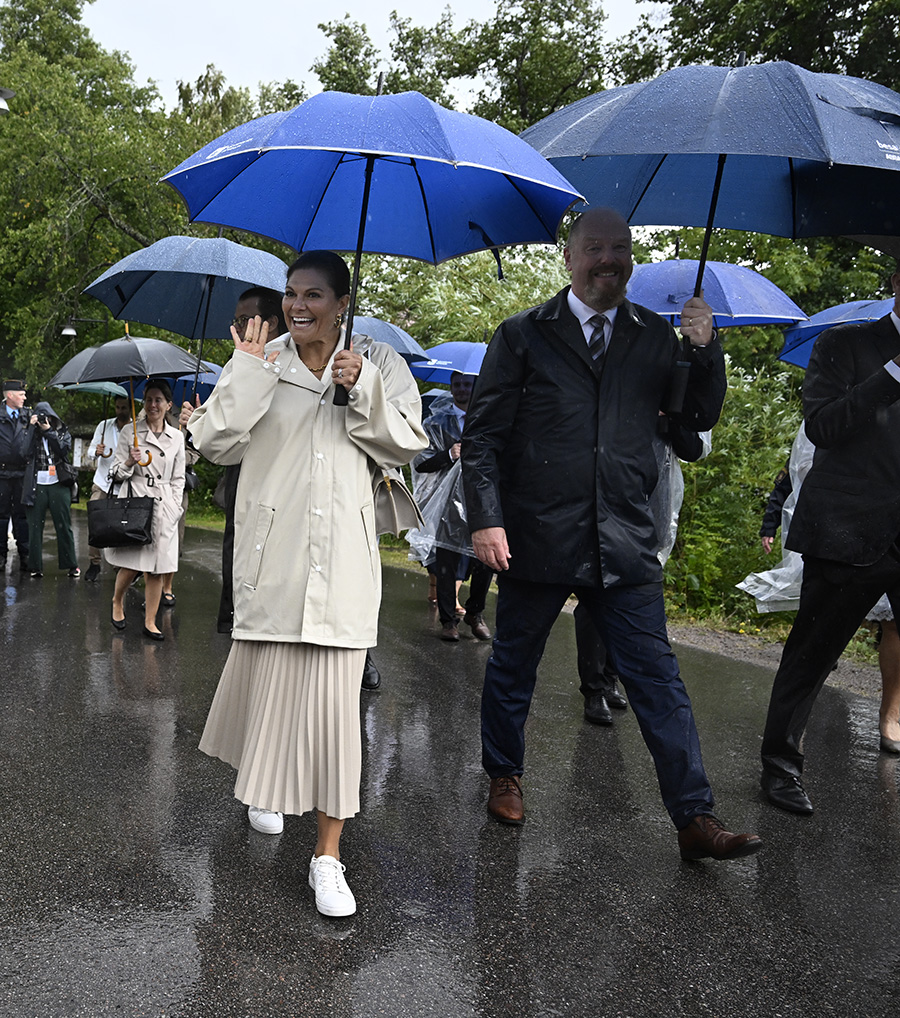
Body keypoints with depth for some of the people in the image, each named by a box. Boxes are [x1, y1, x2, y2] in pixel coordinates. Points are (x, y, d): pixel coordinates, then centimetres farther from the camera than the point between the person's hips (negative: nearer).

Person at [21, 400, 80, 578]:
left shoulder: (63, 433, 11)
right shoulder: (32, 433, 12)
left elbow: (63, 450, -8)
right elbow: (28, 450, -7)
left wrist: (49, 430, -11)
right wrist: (33, 427, -7)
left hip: (58, 485, -1)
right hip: (36, 485, 1)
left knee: (63, 526, 0)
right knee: (35, 527, -1)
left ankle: (71, 565, 4)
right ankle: (35, 566, 3)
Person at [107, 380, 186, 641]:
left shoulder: (176, 437, 10)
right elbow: (116, 473, 4)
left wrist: (175, 508, 5)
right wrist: (129, 463, -16)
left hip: (164, 508, 2)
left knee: (156, 568, 1)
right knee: (131, 566, -5)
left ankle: (150, 622, 10)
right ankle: (117, 602, 24)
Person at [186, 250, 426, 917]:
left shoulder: (379, 363, 8)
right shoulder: (263, 362, 8)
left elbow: (409, 441, 0)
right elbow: (214, 442, 0)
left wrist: (363, 386, -11)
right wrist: (245, 372, -8)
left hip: (341, 555, -1)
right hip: (273, 553, 1)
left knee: (333, 696, -5)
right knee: (266, 677, 10)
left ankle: (329, 853, 4)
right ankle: (265, 784, 43)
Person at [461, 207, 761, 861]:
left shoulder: (656, 337, 10)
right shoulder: (524, 335, 2)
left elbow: (700, 418, 11)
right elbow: (483, 434, -1)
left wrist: (706, 349, -5)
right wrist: (486, 519, -11)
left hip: (626, 544, 2)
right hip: (537, 538, -1)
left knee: (658, 682, 3)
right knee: (514, 666, 14)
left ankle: (695, 820, 11)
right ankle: (505, 776, 37)